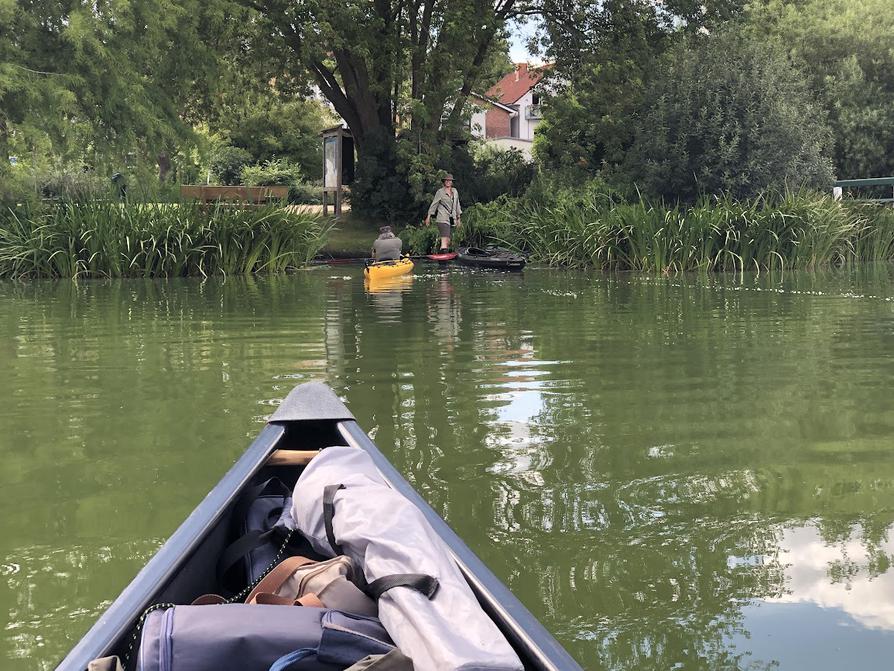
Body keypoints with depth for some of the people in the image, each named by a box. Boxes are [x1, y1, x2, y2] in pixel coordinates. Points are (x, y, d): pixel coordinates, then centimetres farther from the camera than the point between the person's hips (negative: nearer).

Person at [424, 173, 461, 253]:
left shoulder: (455, 191, 15)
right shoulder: (440, 192, 0)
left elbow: (457, 204, 23)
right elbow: (434, 204, 3)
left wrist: (458, 218, 23)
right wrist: (429, 216, 2)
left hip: (451, 219, 6)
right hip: (442, 218, -6)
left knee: (448, 241, 4)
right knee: (445, 239, -18)